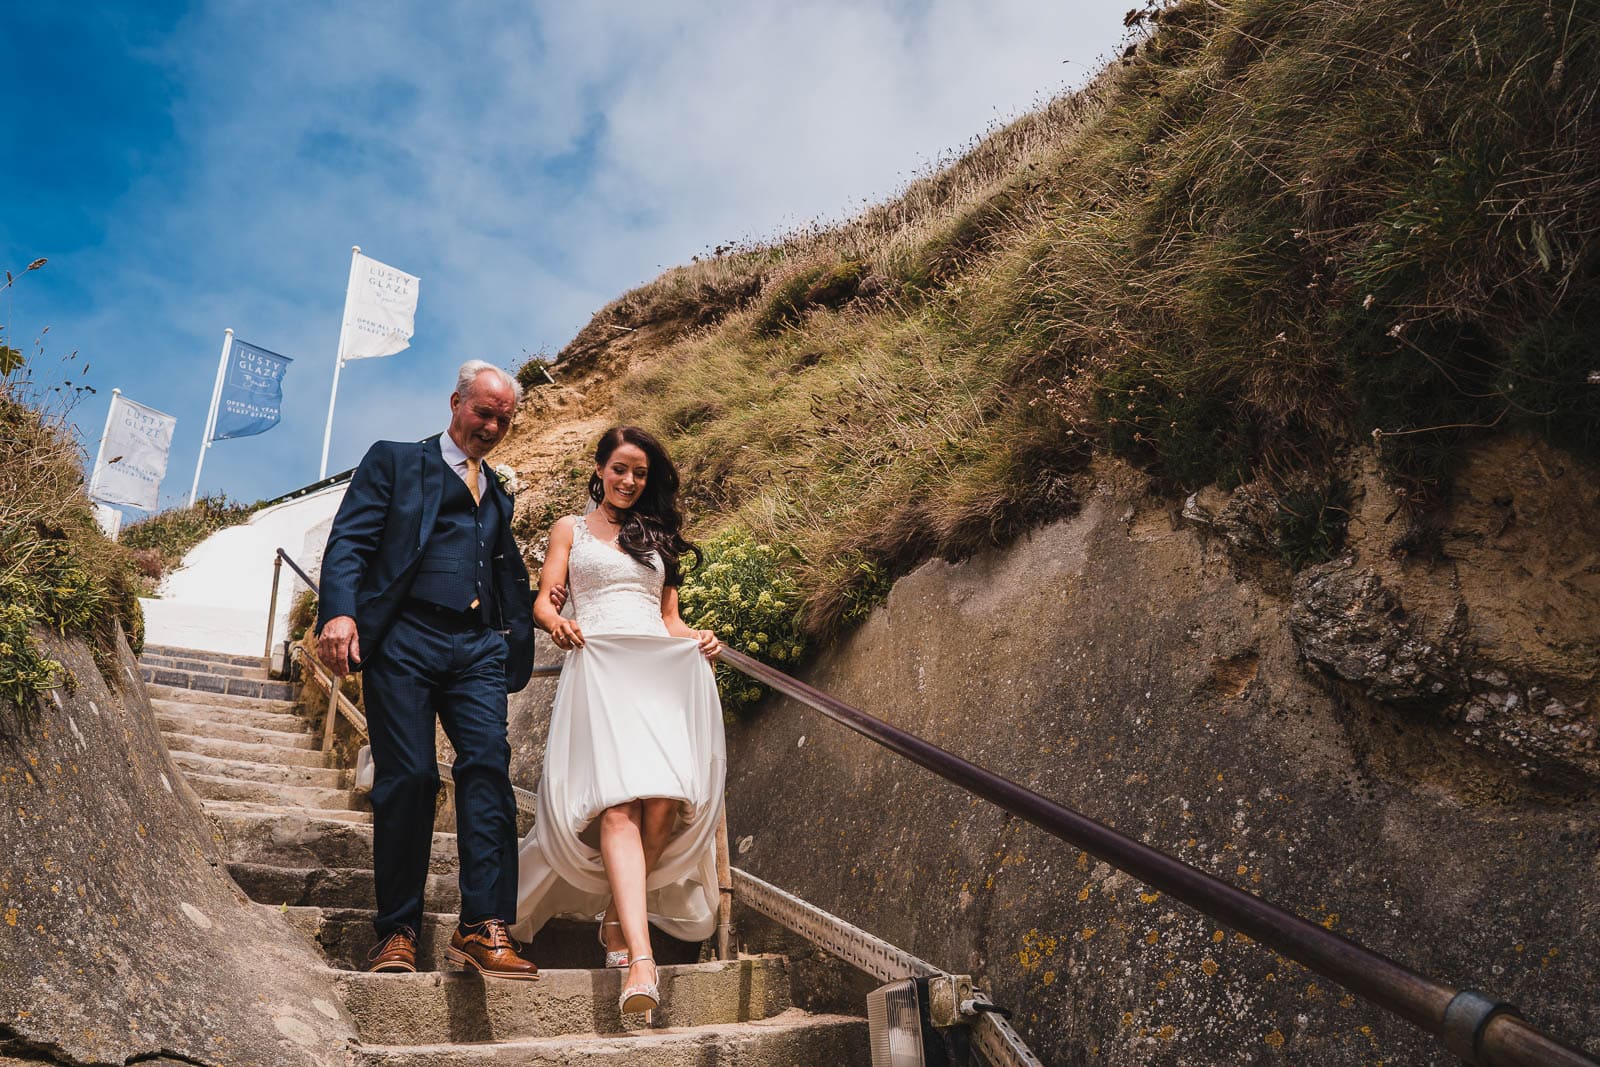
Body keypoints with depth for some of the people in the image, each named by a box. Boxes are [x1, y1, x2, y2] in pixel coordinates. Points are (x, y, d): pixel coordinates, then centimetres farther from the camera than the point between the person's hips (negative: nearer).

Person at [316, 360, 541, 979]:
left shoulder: (497, 494, 28)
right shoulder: (394, 461, 12)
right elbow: (348, 540, -1)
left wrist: (517, 643, 11)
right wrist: (339, 611, -18)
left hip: (478, 648, 4)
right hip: (404, 641, -3)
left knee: (488, 766, -13)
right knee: (408, 778, -6)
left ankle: (484, 928, -14)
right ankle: (398, 932, 6)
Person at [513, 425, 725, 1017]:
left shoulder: (658, 536, 28)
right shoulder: (571, 530, 21)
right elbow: (543, 599, 10)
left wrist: (695, 639, 3)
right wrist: (556, 623, -14)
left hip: (660, 668, 3)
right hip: (598, 666, -3)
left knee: (665, 801, -17)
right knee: (619, 804, -22)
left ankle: (617, 917, 3)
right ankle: (640, 954, -31)